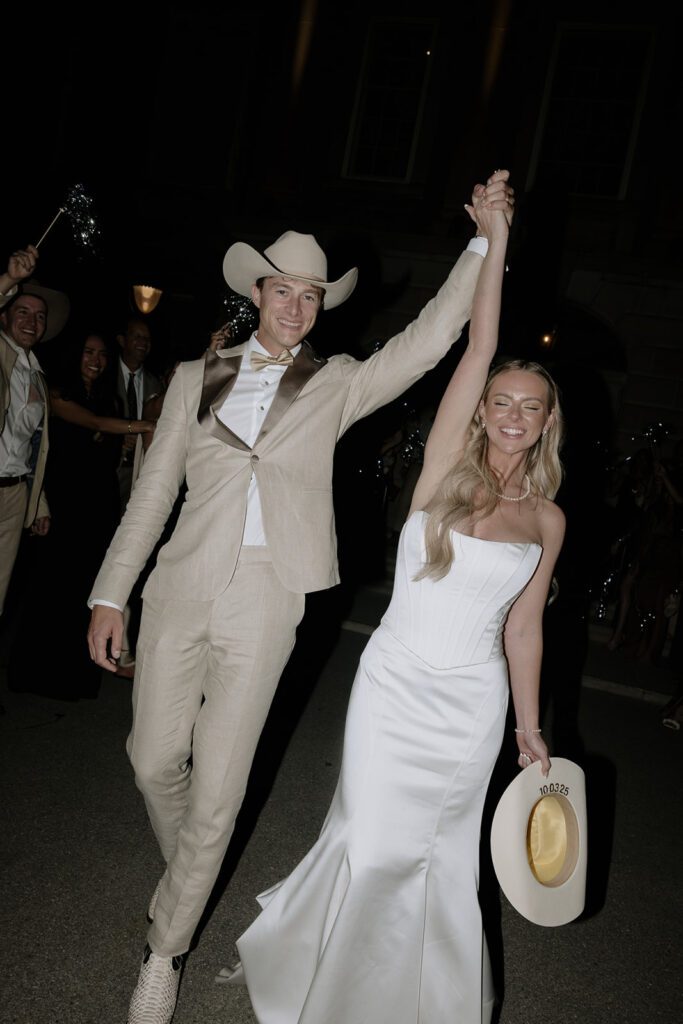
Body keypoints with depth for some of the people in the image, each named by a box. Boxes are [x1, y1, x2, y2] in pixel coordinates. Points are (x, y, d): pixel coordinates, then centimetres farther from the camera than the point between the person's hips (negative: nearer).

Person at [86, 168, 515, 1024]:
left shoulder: (337, 385, 5)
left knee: (217, 792, 3)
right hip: (182, 590, 2)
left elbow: (427, 339, -4)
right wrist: (110, 595, 6)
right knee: (155, 761, 13)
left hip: (265, 605, -2)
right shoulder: (196, 378, 8)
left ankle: (165, 951, 26)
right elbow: (153, 490, 7)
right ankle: (186, 877, 45)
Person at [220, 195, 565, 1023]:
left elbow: (523, 628, 8)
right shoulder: (446, 466, -5)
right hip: (395, 683, -2)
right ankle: (294, 954, 36)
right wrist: (493, 240, -7)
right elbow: (477, 349, -11)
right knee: (372, 842, 6)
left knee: (440, 856, 15)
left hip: (473, 705, 2)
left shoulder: (547, 518, 3)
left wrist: (529, 728, 11)